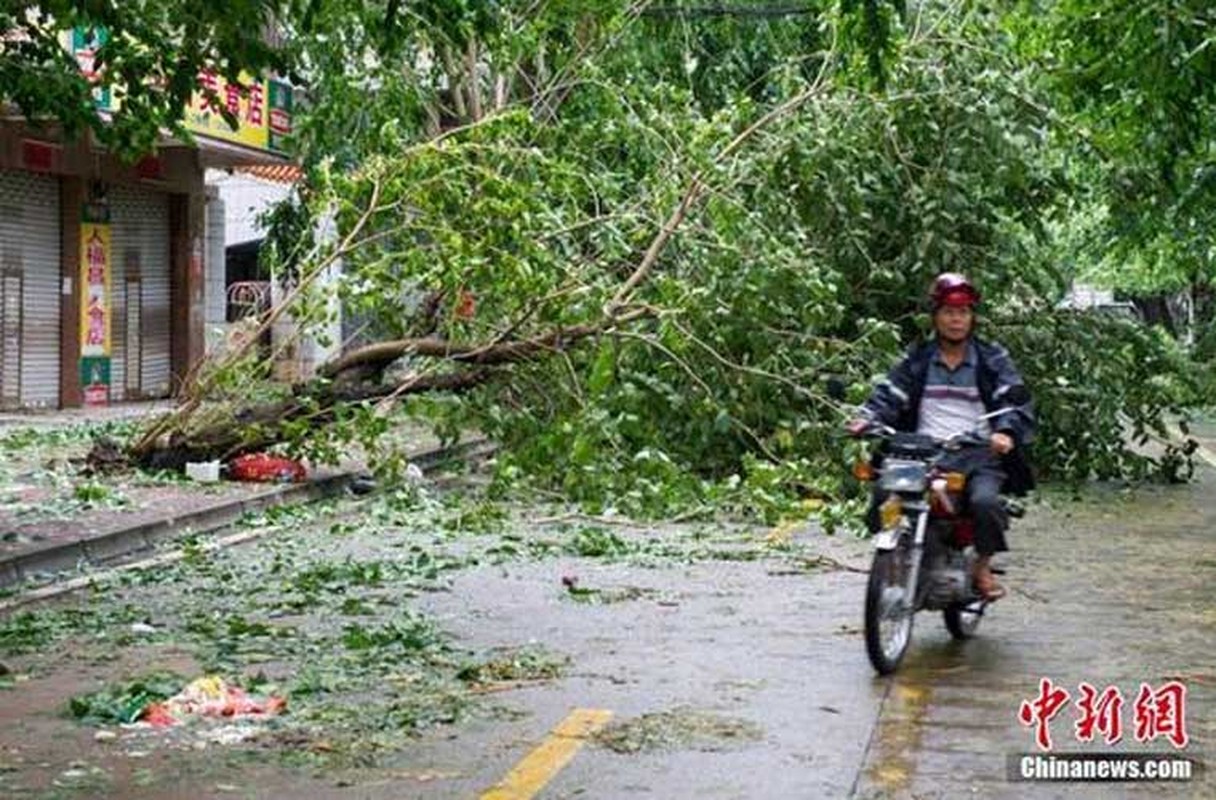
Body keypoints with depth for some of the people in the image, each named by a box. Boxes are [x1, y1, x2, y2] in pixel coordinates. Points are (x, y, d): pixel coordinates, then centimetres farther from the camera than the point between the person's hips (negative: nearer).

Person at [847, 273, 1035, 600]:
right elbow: (888, 393, 7)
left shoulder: (992, 359, 10)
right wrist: (866, 419, -14)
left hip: (978, 454, -1)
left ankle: (983, 565, -1)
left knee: (985, 501, -31)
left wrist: (1006, 432, -22)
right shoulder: (918, 359, 15)